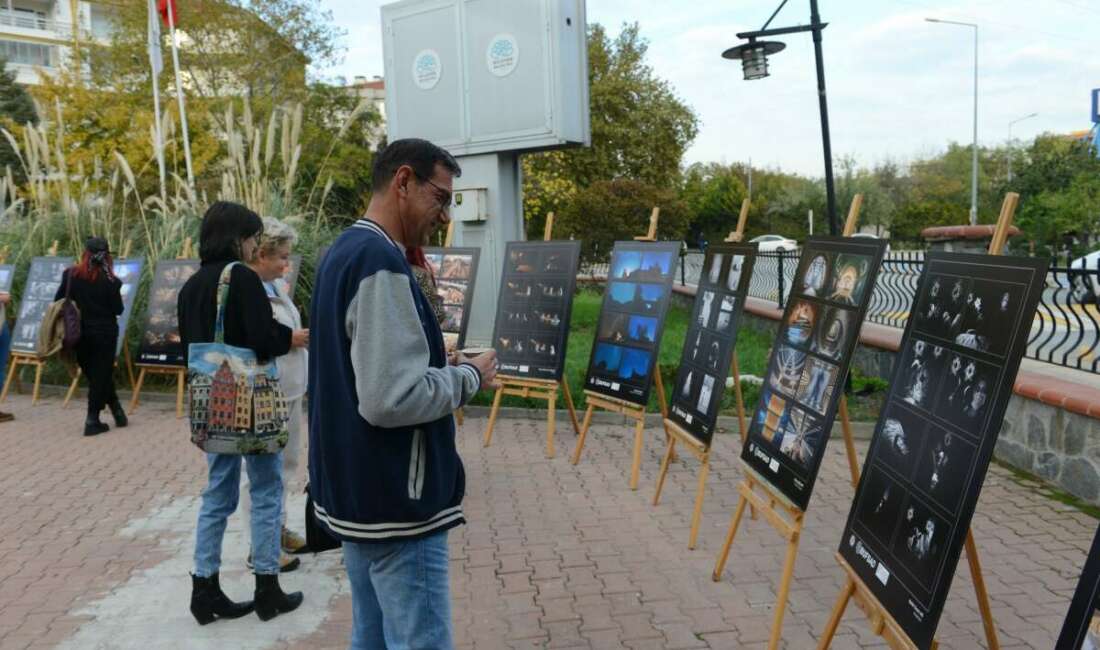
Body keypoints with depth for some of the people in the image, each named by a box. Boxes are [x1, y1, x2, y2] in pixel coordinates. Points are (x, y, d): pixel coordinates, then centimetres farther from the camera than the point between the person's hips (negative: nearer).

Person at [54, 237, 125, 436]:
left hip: (79, 332, 3)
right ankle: (92, 420, 4)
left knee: (93, 374, 18)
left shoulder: (70, 274, -4)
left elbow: (58, 301, 1)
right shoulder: (109, 280, -12)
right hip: (104, 333, -3)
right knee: (101, 374, 5)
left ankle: (116, 409, 22)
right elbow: (118, 309, -6)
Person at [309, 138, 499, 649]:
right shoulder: (382, 263, -19)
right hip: (394, 501, -10)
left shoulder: (343, 253, 12)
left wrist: (441, 364, 12)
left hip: (355, 492, 10)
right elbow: (391, 397, -27)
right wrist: (469, 377, -12)